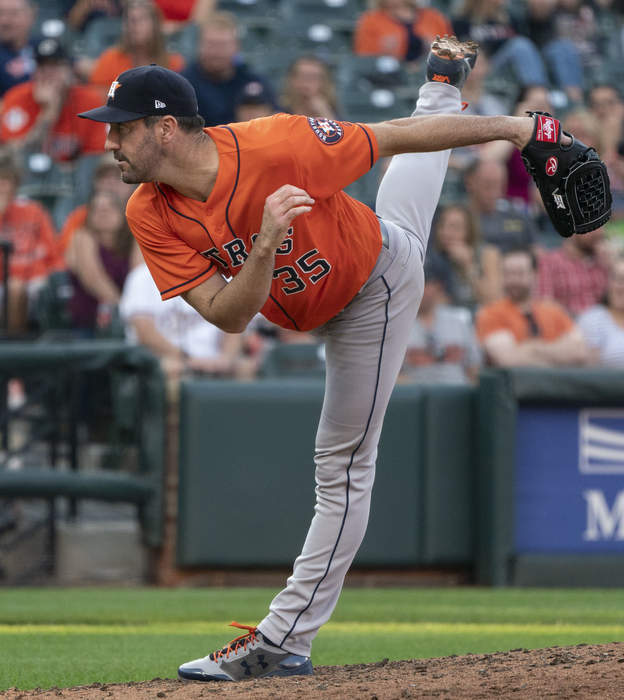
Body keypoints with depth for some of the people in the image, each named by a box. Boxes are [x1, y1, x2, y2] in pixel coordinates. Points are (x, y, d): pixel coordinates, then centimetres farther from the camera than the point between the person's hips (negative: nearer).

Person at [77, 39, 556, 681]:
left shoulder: (272, 146, -41)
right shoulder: (150, 216, -26)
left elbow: (398, 136, -31)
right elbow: (228, 316, -29)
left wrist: (513, 127, -24)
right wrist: (266, 244, -47)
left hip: (376, 285, -5)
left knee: (342, 466, 0)